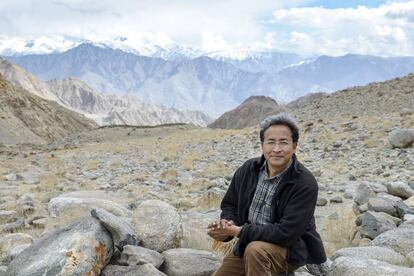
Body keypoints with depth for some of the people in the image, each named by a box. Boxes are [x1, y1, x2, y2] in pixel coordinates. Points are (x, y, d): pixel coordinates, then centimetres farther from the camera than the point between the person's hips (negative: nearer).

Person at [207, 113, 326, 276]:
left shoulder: (305, 184, -21)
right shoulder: (248, 170, -3)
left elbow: (286, 233, -25)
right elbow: (230, 205, 9)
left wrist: (238, 231, -26)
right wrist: (227, 223, -16)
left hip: (290, 247, -6)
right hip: (248, 244, 6)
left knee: (255, 250, -34)